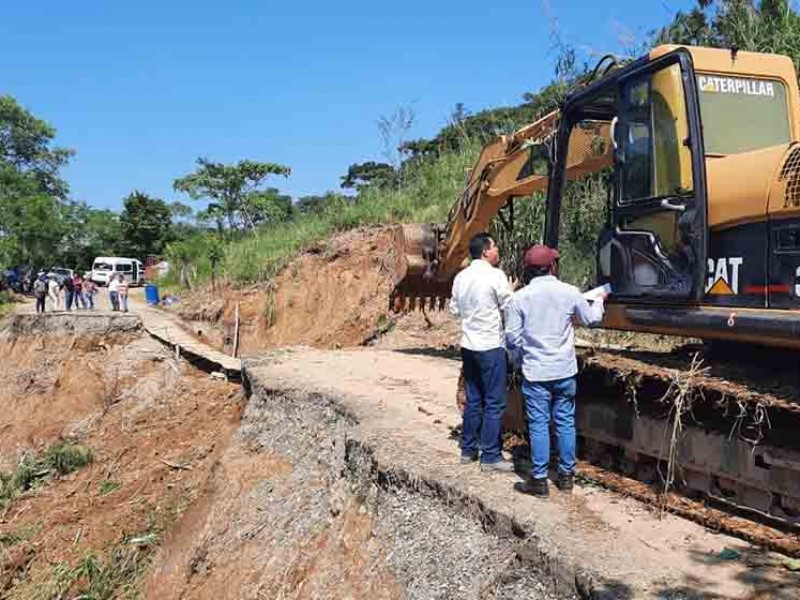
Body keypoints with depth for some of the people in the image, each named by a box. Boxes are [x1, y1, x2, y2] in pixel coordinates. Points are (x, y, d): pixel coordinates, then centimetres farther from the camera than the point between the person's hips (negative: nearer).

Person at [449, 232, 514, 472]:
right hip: (490, 346, -7)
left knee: (473, 400, 15)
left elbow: (455, 310, 15)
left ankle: (468, 450, 23)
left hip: (468, 345, 7)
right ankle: (490, 456, 4)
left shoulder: (461, 277, 7)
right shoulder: (495, 276, -13)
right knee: (494, 403, 0)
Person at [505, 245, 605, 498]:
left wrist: (520, 360, 13)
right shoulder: (569, 292, -4)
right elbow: (591, 318, 12)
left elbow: (512, 337, -5)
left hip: (535, 372, -2)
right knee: (565, 422, 13)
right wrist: (599, 300, 33)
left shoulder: (520, 297, -8)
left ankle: (539, 479, 9)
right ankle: (566, 475, 23)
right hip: (565, 371, 2)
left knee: (539, 425, 4)